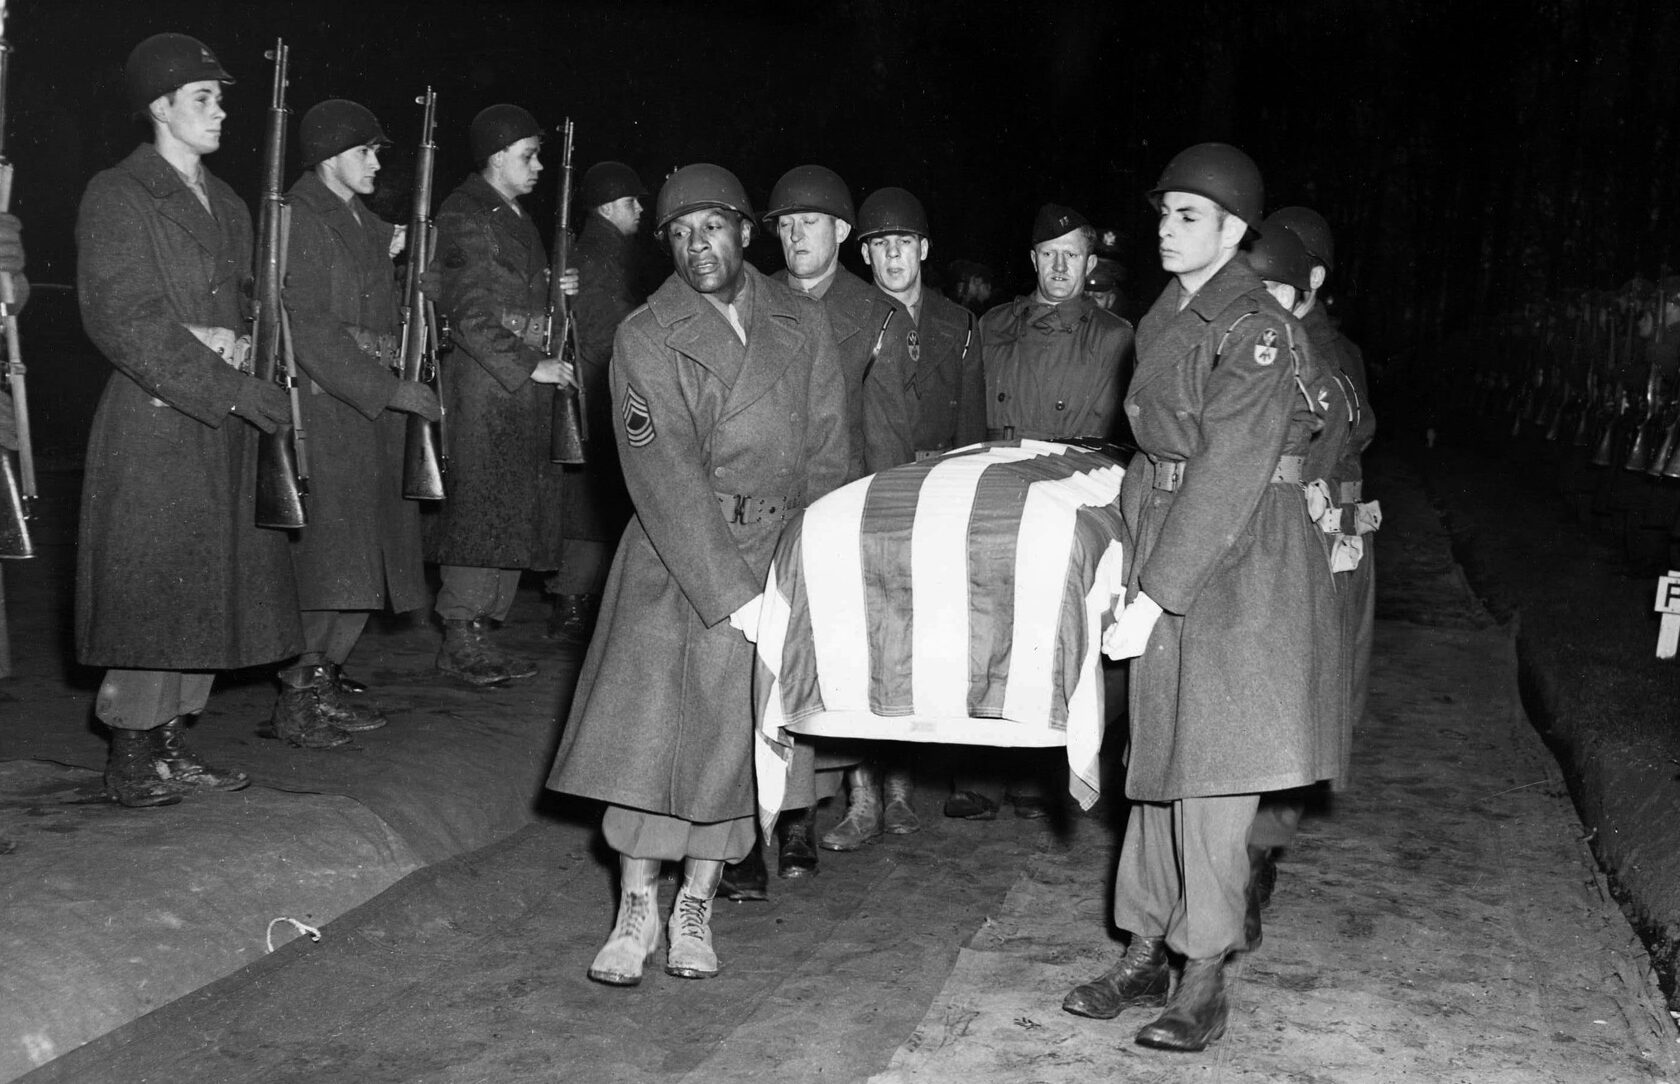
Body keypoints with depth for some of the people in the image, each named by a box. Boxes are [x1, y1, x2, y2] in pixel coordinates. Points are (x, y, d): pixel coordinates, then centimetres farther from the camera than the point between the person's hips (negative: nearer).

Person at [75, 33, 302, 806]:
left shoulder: (226, 205, 18)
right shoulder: (117, 197, -5)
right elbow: (124, 321, -14)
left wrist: (236, 341, -5)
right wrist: (236, 390, -18)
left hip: (222, 427, 7)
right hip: (155, 423, -7)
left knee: (207, 588, 8)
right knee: (151, 589, -5)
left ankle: (172, 746, 18)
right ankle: (129, 758, 5)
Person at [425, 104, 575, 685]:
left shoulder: (517, 219, 21)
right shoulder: (464, 216, -8)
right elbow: (470, 314, -15)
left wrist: (555, 291, 10)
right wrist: (530, 366, -16)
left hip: (525, 381, 9)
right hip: (480, 377, -9)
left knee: (518, 506, 6)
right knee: (479, 501, -9)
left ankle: (483, 626, 12)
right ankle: (460, 634, -3)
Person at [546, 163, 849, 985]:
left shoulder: (801, 322, 6)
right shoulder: (645, 337, -4)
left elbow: (827, 452, 5)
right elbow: (666, 476, -13)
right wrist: (731, 595, -19)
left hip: (780, 552, 2)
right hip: (674, 555, -2)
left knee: (734, 734, 2)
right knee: (647, 722, -7)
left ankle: (696, 908, 16)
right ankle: (636, 912, 8)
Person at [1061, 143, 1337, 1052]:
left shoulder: (1255, 329, -15)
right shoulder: (1164, 319, 11)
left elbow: (1228, 476, -21)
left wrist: (1153, 598, -22)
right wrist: (1131, 564, 9)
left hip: (1241, 559, -8)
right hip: (1165, 540, 8)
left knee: (1210, 761, -4)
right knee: (1159, 750, 11)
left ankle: (1204, 981, 7)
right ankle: (1145, 954, 20)